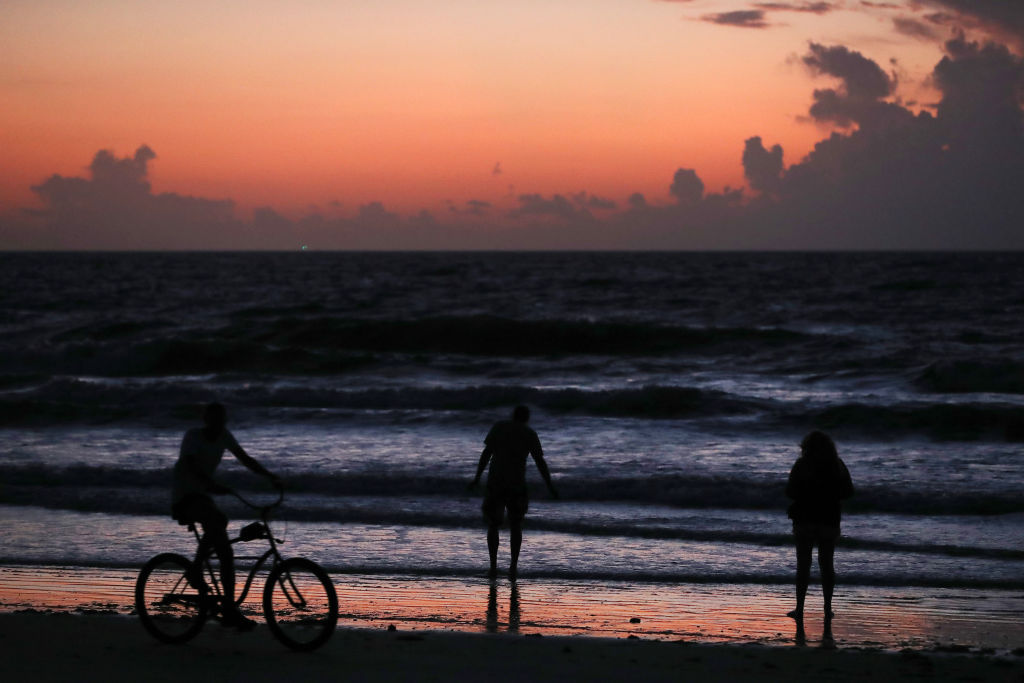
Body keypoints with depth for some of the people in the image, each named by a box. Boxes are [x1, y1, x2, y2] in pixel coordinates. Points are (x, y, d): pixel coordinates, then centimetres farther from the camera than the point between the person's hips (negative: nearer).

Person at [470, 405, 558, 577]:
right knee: (515, 526, 15)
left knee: (493, 525, 11)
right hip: (517, 485, 0)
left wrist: (477, 477, -2)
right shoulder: (530, 434, 3)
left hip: (495, 484, 0)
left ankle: (493, 565, 0)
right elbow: (540, 462, -1)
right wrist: (550, 487, 3)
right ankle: (513, 565, 5)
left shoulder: (498, 427, 4)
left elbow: (486, 453, -4)